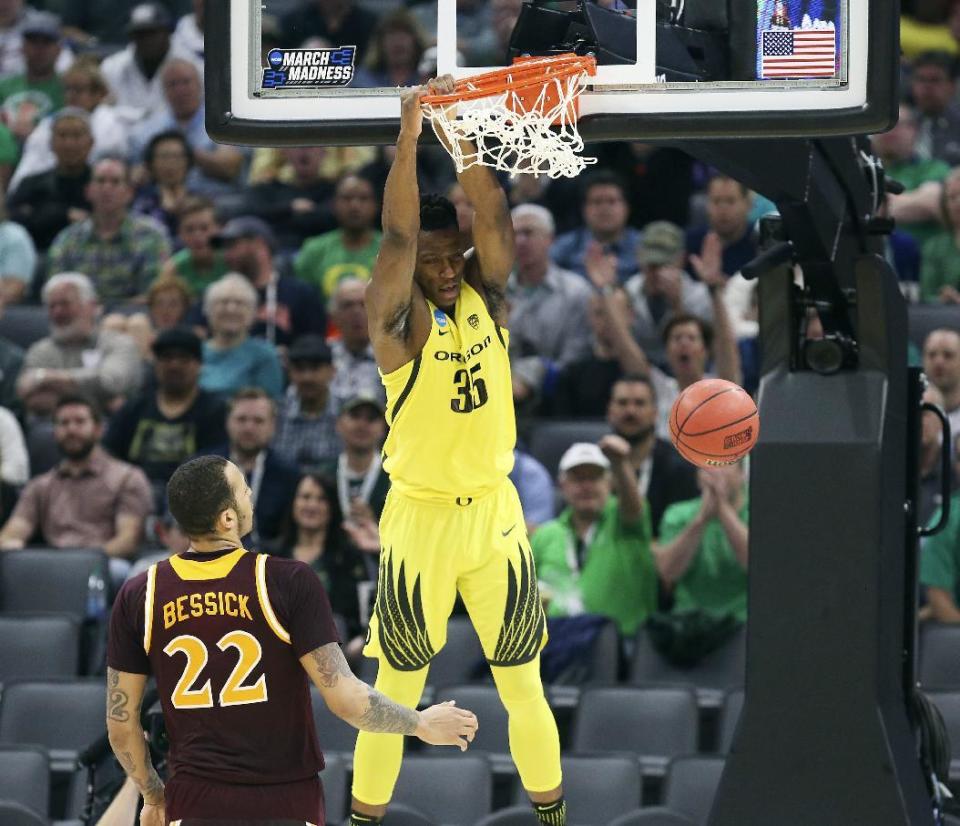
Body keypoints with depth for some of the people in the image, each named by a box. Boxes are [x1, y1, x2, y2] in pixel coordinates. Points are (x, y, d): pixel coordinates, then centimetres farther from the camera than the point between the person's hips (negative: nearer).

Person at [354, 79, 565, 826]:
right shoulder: (398, 317, -11)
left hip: (496, 511, 4)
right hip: (421, 517, -4)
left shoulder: (486, 294, 1)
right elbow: (398, 235, -26)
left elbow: (494, 216, -13)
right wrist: (409, 139, -35)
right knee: (398, 688, 2)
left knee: (524, 683, 12)